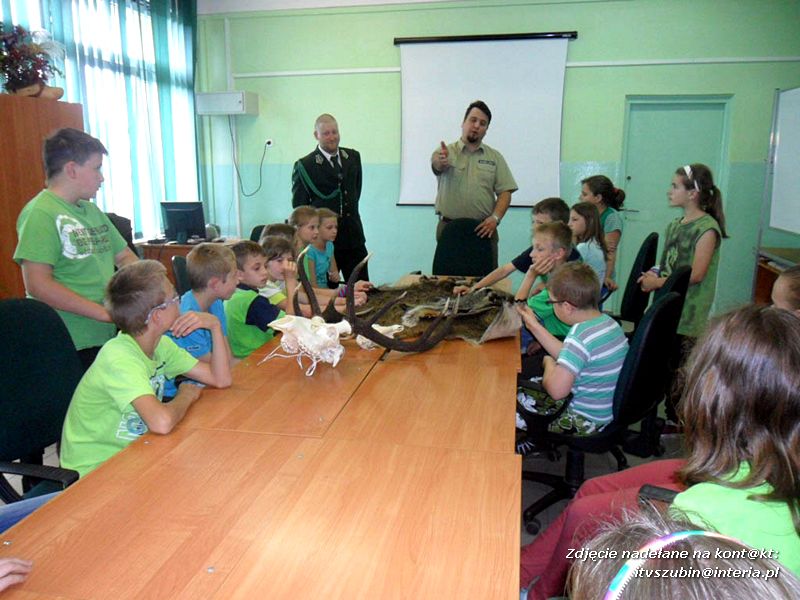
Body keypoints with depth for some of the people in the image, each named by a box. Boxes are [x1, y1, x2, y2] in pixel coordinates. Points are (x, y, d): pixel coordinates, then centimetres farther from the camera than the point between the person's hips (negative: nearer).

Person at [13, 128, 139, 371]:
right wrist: (105, 312, -21)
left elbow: (124, 257, 18)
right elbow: (38, 285, -21)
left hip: (108, 338, 8)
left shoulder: (92, 210, 13)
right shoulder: (40, 214, -13)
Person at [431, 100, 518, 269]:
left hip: (483, 229, 2)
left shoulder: (495, 157, 10)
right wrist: (440, 161, -45)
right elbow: (436, 164, -20)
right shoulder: (446, 152, 3)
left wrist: (495, 217, -12)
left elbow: (505, 192, 4)